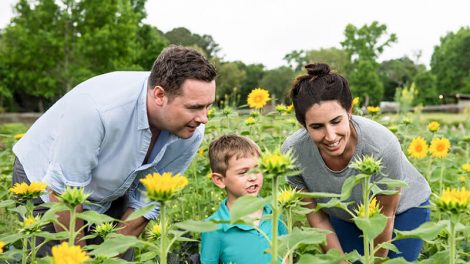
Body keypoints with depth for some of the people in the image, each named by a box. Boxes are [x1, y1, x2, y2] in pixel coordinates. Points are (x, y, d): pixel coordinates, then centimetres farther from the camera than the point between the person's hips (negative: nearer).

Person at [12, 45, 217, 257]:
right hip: (44, 186, -4)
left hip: (110, 196, 4)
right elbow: (63, 193, -28)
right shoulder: (98, 108, -38)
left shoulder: (192, 133, -22)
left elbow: (147, 200, -11)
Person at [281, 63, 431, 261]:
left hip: (404, 208, -2)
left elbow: (384, 218, -21)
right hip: (345, 214, 2)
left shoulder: (383, 146, -38)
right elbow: (317, 216, -13)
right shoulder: (292, 152, -30)